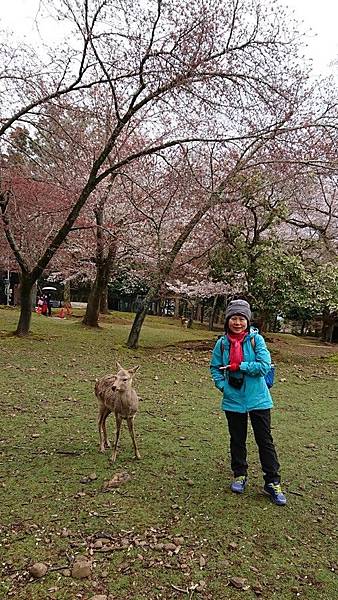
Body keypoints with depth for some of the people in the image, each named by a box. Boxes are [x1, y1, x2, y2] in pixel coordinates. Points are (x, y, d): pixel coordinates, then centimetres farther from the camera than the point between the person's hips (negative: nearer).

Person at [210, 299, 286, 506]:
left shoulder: (256, 339, -10)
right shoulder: (222, 343, -3)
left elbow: (264, 366, -17)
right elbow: (215, 368, 5)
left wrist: (238, 366, -20)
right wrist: (222, 385, -10)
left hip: (258, 399, -2)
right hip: (233, 400, 2)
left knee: (265, 440, 6)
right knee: (237, 440, 16)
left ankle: (273, 482, 19)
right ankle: (240, 475, 35)